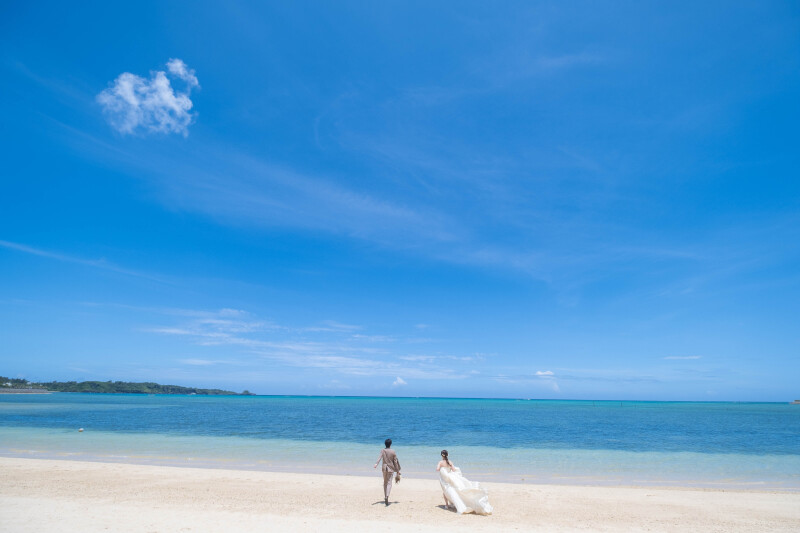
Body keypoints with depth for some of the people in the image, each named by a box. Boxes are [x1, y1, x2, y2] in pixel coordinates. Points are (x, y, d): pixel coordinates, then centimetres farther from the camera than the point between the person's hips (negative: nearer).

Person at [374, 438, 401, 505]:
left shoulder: (383, 451, -1)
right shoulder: (393, 452, -3)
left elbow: (380, 457, -20)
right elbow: (395, 462, -1)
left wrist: (376, 464, -34)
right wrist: (397, 471, 7)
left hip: (384, 468, 2)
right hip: (391, 468, -2)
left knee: (385, 482, 19)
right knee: (389, 483, -6)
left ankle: (385, 497, 26)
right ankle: (387, 496, -27)